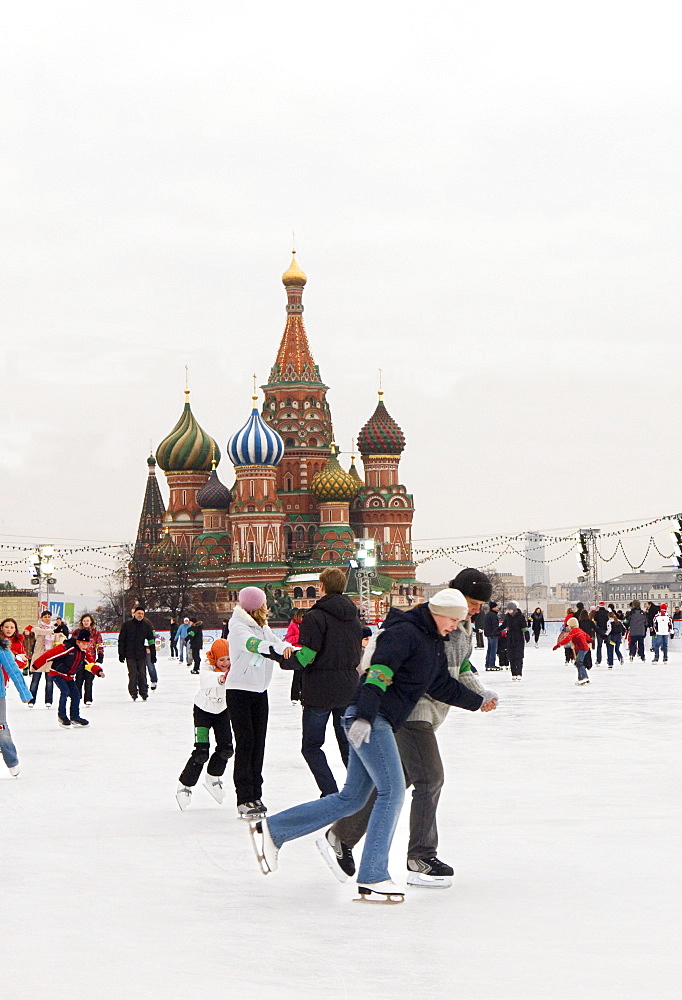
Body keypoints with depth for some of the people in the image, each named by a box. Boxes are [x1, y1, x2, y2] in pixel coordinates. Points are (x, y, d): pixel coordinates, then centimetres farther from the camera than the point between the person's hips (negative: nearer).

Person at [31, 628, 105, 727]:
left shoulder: (83, 652, -1)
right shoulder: (66, 648, -26)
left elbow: (90, 664, 7)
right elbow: (49, 655, -24)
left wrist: (98, 671, -13)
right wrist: (36, 666, -20)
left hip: (69, 676, 7)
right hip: (57, 673, -7)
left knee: (76, 695, 1)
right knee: (65, 691, -23)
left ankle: (75, 717, 15)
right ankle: (62, 716, -11)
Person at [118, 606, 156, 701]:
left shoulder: (147, 626, 7)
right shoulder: (127, 625, 1)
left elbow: (151, 641, 12)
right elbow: (121, 640, 3)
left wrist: (153, 655, 9)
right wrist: (121, 654, -1)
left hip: (142, 655, 1)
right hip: (130, 655, -1)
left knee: (142, 674, -1)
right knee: (133, 674, -5)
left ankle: (144, 693, 8)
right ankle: (133, 693, 3)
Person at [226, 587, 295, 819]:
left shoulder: (263, 627, 12)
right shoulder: (238, 626, -13)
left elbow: (279, 647, 6)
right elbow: (252, 643, -33)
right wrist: (278, 648, -49)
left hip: (260, 691, 7)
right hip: (239, 689, -7)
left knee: (258, 743, 5)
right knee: (245, 742, -11)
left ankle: (255, 796, 11)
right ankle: (244, 799, -10)